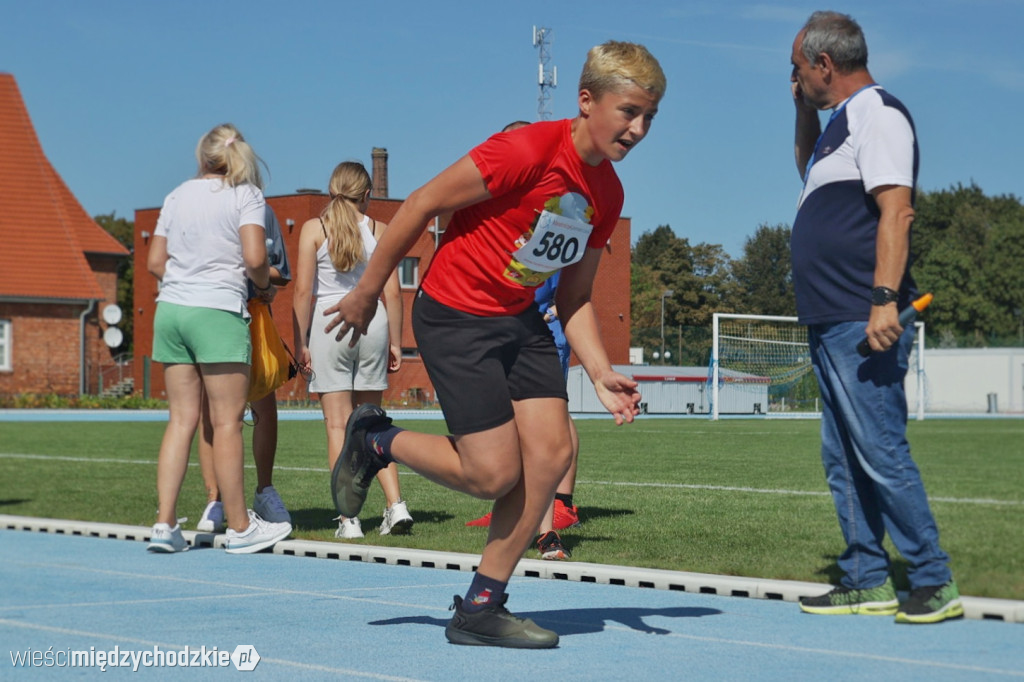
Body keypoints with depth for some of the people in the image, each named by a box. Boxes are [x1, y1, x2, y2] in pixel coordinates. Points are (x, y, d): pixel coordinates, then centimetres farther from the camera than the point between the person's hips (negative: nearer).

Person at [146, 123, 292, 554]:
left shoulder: (178, 196, 14)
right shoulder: (246, 195, 0)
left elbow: (155, 262, 14)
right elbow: (255, 258, -11)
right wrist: (265, 287, 7)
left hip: (171, 308, 5)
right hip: (218, 312, -5)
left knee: (182, 418, 6)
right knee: (227, 421, -1)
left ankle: (165, 524, 1)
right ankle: (239, 527, 5)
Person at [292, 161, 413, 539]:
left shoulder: (314, 229, 0)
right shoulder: (379, 230, 4)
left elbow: (303, 290, -5)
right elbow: (392, 292, 3)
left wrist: (300, 342, -1)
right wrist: (395, 342, 10)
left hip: (329, 323, -2)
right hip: (373, 323, 2)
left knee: (338, 423, 1)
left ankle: (349, 518, -1)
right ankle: (396, 504, 4)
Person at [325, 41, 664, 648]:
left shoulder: (608, 194, 0)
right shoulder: (529, 151, -24)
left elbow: (575, 298, 9)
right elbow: (423, 204, -17)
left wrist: (602, 375, -5)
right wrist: (368, 293, -10)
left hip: (520, 321, 8)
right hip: (454, 318, -8)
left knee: (552, 452, -5)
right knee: (494, 473, -9)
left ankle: (482, 610, 7)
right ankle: (373, 441, 19)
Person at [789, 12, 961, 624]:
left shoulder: (877, 112, -9)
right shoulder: (842, 120, 20)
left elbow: (895, 210, -20)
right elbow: (810, 170, 42)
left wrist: (885, 300, -28)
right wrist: (805, 112, 27)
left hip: (864, 323, -10)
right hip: (831, 323, 10)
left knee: (880, 453, -11)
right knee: (843, 459, 11)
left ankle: (935, 582, -4)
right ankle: (867, 581, 17)